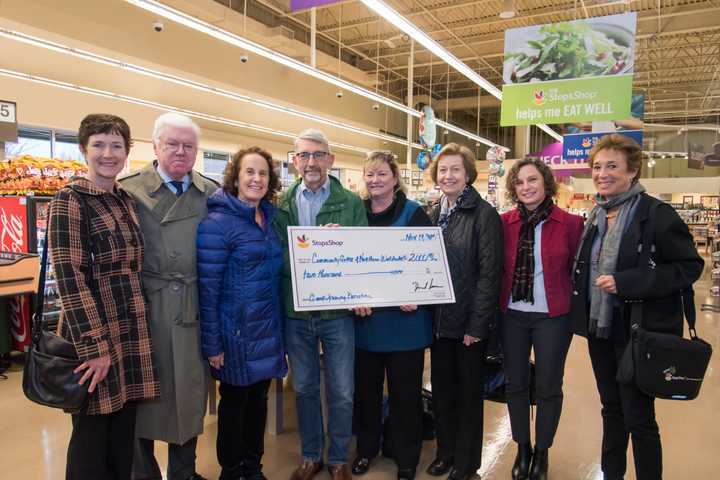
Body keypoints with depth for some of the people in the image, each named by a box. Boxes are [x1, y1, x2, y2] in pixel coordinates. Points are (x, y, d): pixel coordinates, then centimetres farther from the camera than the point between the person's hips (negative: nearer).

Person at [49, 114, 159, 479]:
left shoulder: (127, 200, 10)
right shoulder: (70, 199, -10)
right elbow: (69, 276, -16)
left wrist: (139, 324, 13)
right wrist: (94, 346, -19)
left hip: (133, 329, 6)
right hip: (94, 330, -6)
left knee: (125, 430, 16)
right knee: (92, 433, 8)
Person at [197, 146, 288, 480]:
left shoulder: (270, 218, 6)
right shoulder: (217, 222, -15)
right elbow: (206, 287, -16)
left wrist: (279, 327, 10)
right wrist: (211, 343, -16)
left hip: (268, 329, 6)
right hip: (237, 332, -6)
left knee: (258, 400, 18)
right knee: (234, 402, 12)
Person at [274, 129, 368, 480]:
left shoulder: (351, 203, -1)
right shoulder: (282, 205, 0)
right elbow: (279, 257, -9)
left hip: (337, 311, -1)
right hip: (296, 312, 1)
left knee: (341, 392, 12)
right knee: (305, 388, 17)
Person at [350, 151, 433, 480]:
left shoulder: (414, 214, -4)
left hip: (403, 318, -3)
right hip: (363, 318, 3)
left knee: (404, 390, 10)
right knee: (365, 387, 15)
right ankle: (366, 447, 36)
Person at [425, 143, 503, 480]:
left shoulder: (484, 214, -10)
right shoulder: (433, 215, 8)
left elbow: (489, 273, -14)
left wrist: (477, 324, -16)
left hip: (469, 320, -5)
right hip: (438, 318, 5)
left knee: (469, 390, 11)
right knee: (441, 388, 16)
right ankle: (445, 451, 36)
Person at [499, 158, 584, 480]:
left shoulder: (570, 223, -6)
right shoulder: (504, 223, -1)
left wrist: (575, 307, -5)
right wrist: (496, 305, -1)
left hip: (552, 317, -2)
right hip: (512, 316, 2)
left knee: (548, 387, 10)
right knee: (515, 384, 13)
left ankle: (542, 452, 33)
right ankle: (522, 448, 35)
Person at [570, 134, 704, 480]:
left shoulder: (657, 214, -12)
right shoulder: (595, 217, 8)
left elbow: (690, 267, -15)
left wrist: (625, 282, -22)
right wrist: (584, 315, 9)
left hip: (640, 331, -6)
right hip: (600, 328, 7)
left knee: (638, 417, 4)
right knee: (611, 409, 19)